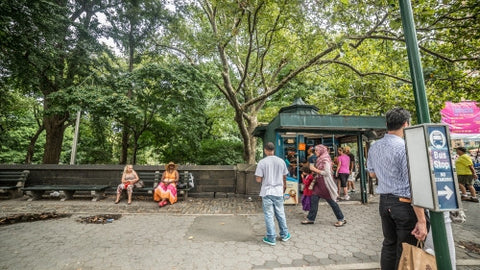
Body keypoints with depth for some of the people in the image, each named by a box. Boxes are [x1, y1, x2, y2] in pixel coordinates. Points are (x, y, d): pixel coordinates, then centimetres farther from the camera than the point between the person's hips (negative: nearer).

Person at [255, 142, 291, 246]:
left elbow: (258, 179, -13)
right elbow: (284, 177, 9)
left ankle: (271, 238, 17)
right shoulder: (281, 161, -1)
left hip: (267, 192, -3)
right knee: (280, 214, 18)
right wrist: (284, 186, 27)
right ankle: (284, 235, 32)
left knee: (269, 215, 7)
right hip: (278, 191, 4)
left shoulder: (262, 162, -12)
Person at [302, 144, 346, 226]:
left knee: (331, 201, 4)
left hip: (325, 183, -8)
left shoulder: (325, 160, -15)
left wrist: (315, 170, -17)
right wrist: (313, 168, 5)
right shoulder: (319, 159, 11)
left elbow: (327, 173, -22)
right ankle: (310, 219, 14)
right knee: (314, 199, 6)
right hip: (319, 182, 9)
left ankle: (341, 219, 23)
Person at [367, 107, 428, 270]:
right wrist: (421, 220, -16)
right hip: (404, 204, -6)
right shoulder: (405, 148, -17)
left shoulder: (374, 147, 4)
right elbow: (413, 187, -19)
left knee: (389, 244, 20)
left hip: (384, 202, 6)